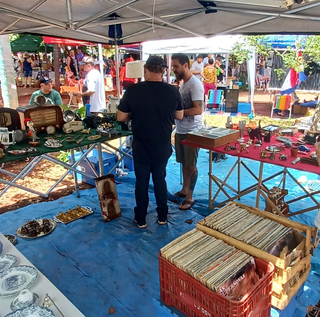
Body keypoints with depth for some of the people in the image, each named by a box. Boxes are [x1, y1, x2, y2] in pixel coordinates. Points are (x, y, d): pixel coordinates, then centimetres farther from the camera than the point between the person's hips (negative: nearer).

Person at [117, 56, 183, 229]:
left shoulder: (132, 90, -13)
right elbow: (179, 116, 4)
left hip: (140, 146, -1)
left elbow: (120, 117, -6)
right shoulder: (172, 91, -8)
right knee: (160, 179, 18)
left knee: (141, 182, 12)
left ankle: (141, 219, 24)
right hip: (163, 146, 2)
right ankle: (162, 216, 29)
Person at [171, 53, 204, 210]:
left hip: (191, 132, -9)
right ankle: (184, 190, 32)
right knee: (184, 163, 18)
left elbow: (198, 110, -23)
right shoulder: (182, 83, 12)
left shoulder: (195, 84, -17)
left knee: (191, 165, 2)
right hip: (180, 130, 9)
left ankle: (190, 198, 12)